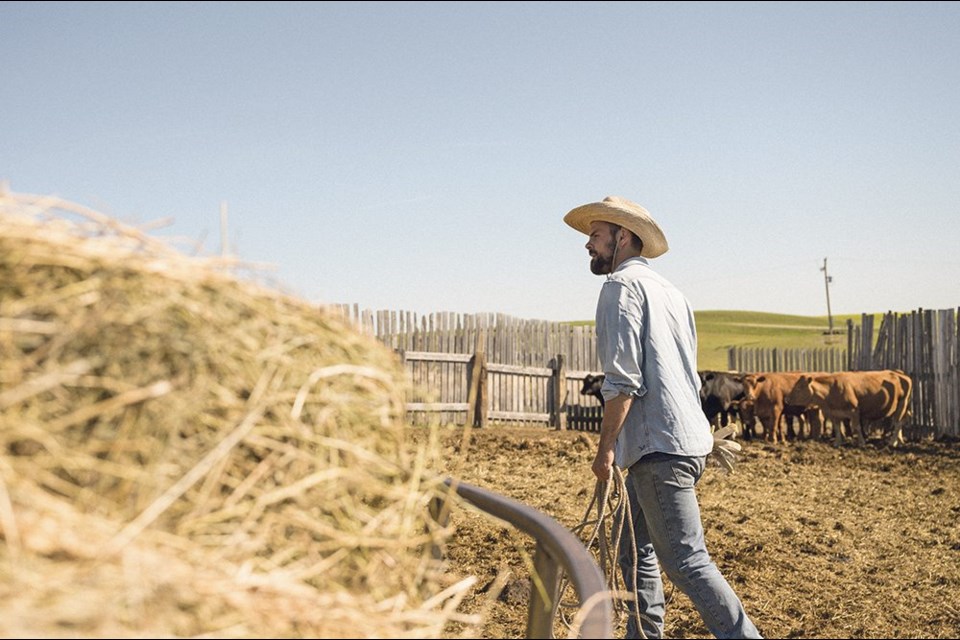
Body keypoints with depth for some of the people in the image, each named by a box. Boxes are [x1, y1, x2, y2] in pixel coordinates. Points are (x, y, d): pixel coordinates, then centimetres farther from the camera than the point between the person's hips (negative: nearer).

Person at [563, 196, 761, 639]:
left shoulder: (622, 284, -8)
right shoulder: (669, 290, 21)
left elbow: (623, 379, -17)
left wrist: (605, 448, -11)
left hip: (660, 446, -10)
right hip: (687, 439, 10)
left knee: (684, 560, -7)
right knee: (635, 548, 16)